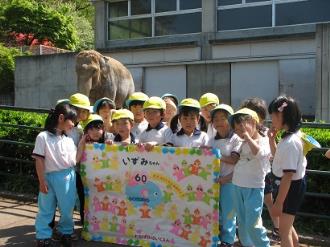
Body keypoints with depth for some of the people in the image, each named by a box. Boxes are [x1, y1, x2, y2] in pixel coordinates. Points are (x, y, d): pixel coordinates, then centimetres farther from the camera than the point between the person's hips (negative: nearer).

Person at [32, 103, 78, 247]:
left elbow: (75, 160, 10)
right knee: (46, 209, 8)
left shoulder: (69, 140, 7)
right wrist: (42, 181, -10)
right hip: (50, 177, -4)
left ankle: (66, 232, 31)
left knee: (67, 209, 13)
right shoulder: (43, 137, -8)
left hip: (68, 177, 4)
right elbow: (39, 160, -8)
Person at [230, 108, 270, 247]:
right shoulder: (243, 144, 14)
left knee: (252, 224, -9)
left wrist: (247, 136, -20)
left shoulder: (264, 141, -7)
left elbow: (258, 153, -29)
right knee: (242, 222, 14)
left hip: (254, 188, -7)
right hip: (237, 186, 7)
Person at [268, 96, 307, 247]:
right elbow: (278, 156, 20)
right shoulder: (291, 136, 4)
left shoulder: (290, 142, -27)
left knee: (284, 230, 2)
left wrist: (278, 202, -24)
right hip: (293, 185, 10)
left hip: (291, 187, -10)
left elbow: (288, 175, -28)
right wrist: (271, 139, 6)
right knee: (287, 225, 25)